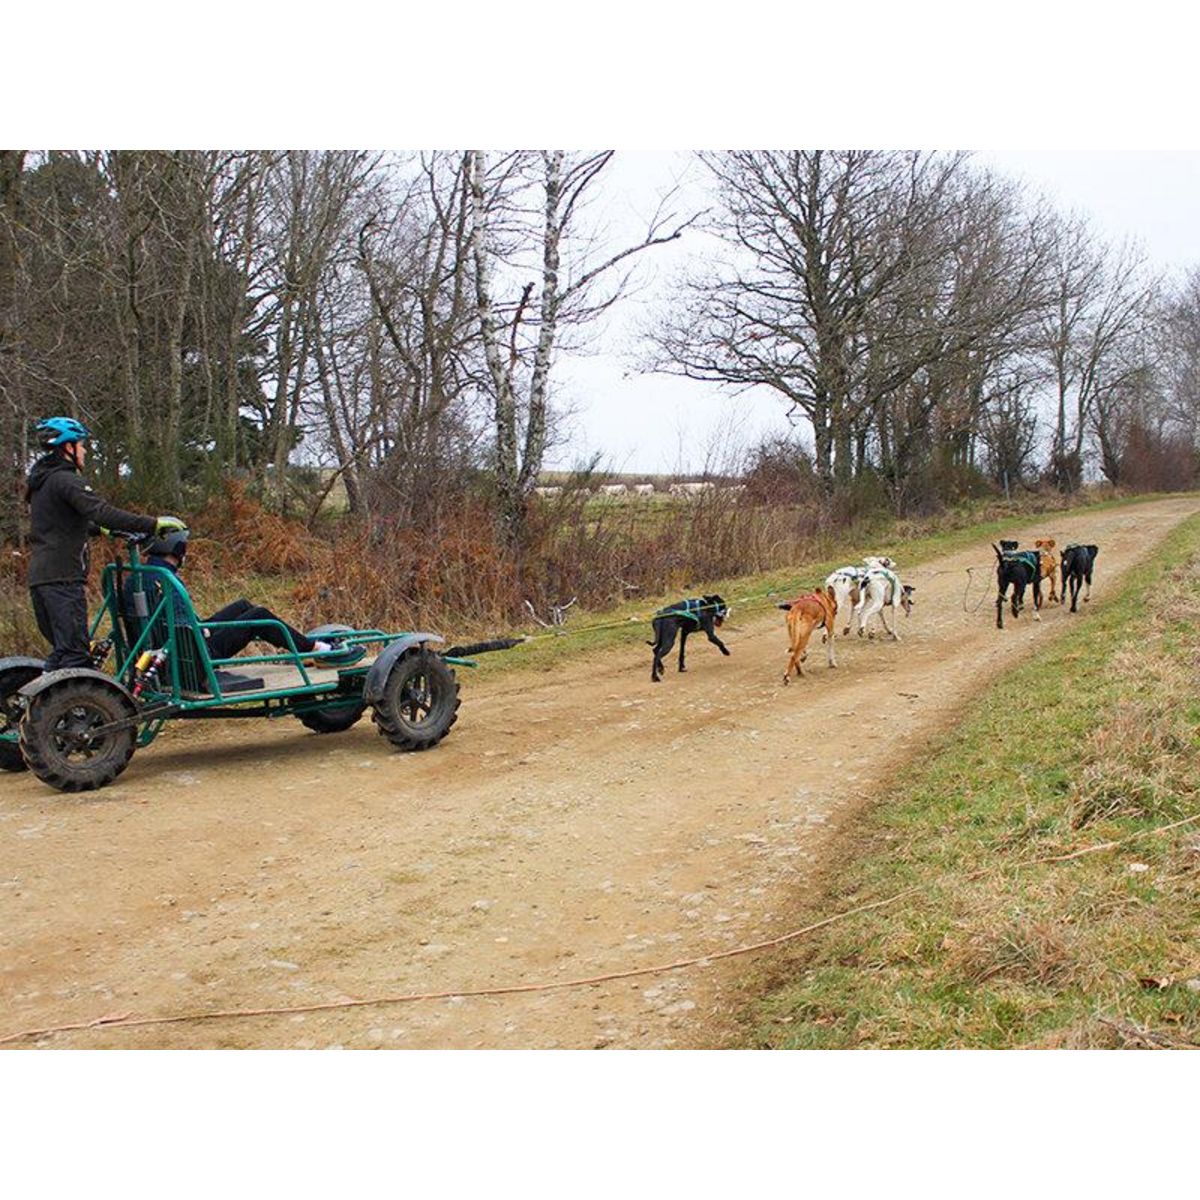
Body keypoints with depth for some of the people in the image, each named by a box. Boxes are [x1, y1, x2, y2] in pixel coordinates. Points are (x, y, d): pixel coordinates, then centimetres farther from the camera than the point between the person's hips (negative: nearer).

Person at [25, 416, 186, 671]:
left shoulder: (41, 481, 19)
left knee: (61, 649, 17)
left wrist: (98, 529, 39)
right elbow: (103, 513, -23)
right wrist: (154, 524, -23)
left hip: (40, 576, 10)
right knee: (76, 653, -10)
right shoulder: (66, 480, -12)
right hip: (63, 579, -10)